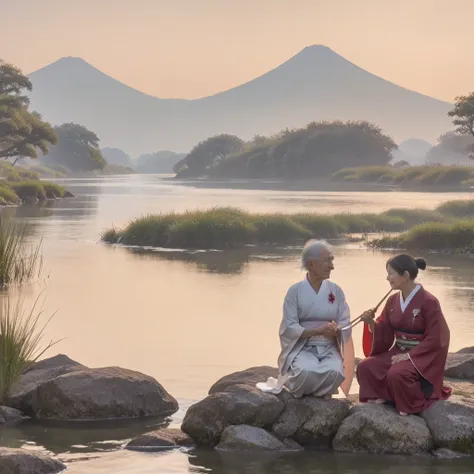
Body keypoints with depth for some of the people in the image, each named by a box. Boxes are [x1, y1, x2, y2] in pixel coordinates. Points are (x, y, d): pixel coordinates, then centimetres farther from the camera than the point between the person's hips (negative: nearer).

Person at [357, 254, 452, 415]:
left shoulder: (428, 302, -17)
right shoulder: (393, 301, 4)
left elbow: (435, 339, -16)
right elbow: (385, 333, 8)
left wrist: (409, 355, -20)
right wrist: (371, 323, -13)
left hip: (421, 356, -7)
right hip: (397, 351, 7)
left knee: (397, 374, -34)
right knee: (365, 366, -15)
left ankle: (411, 406, -10)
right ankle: (380, 398, 0)